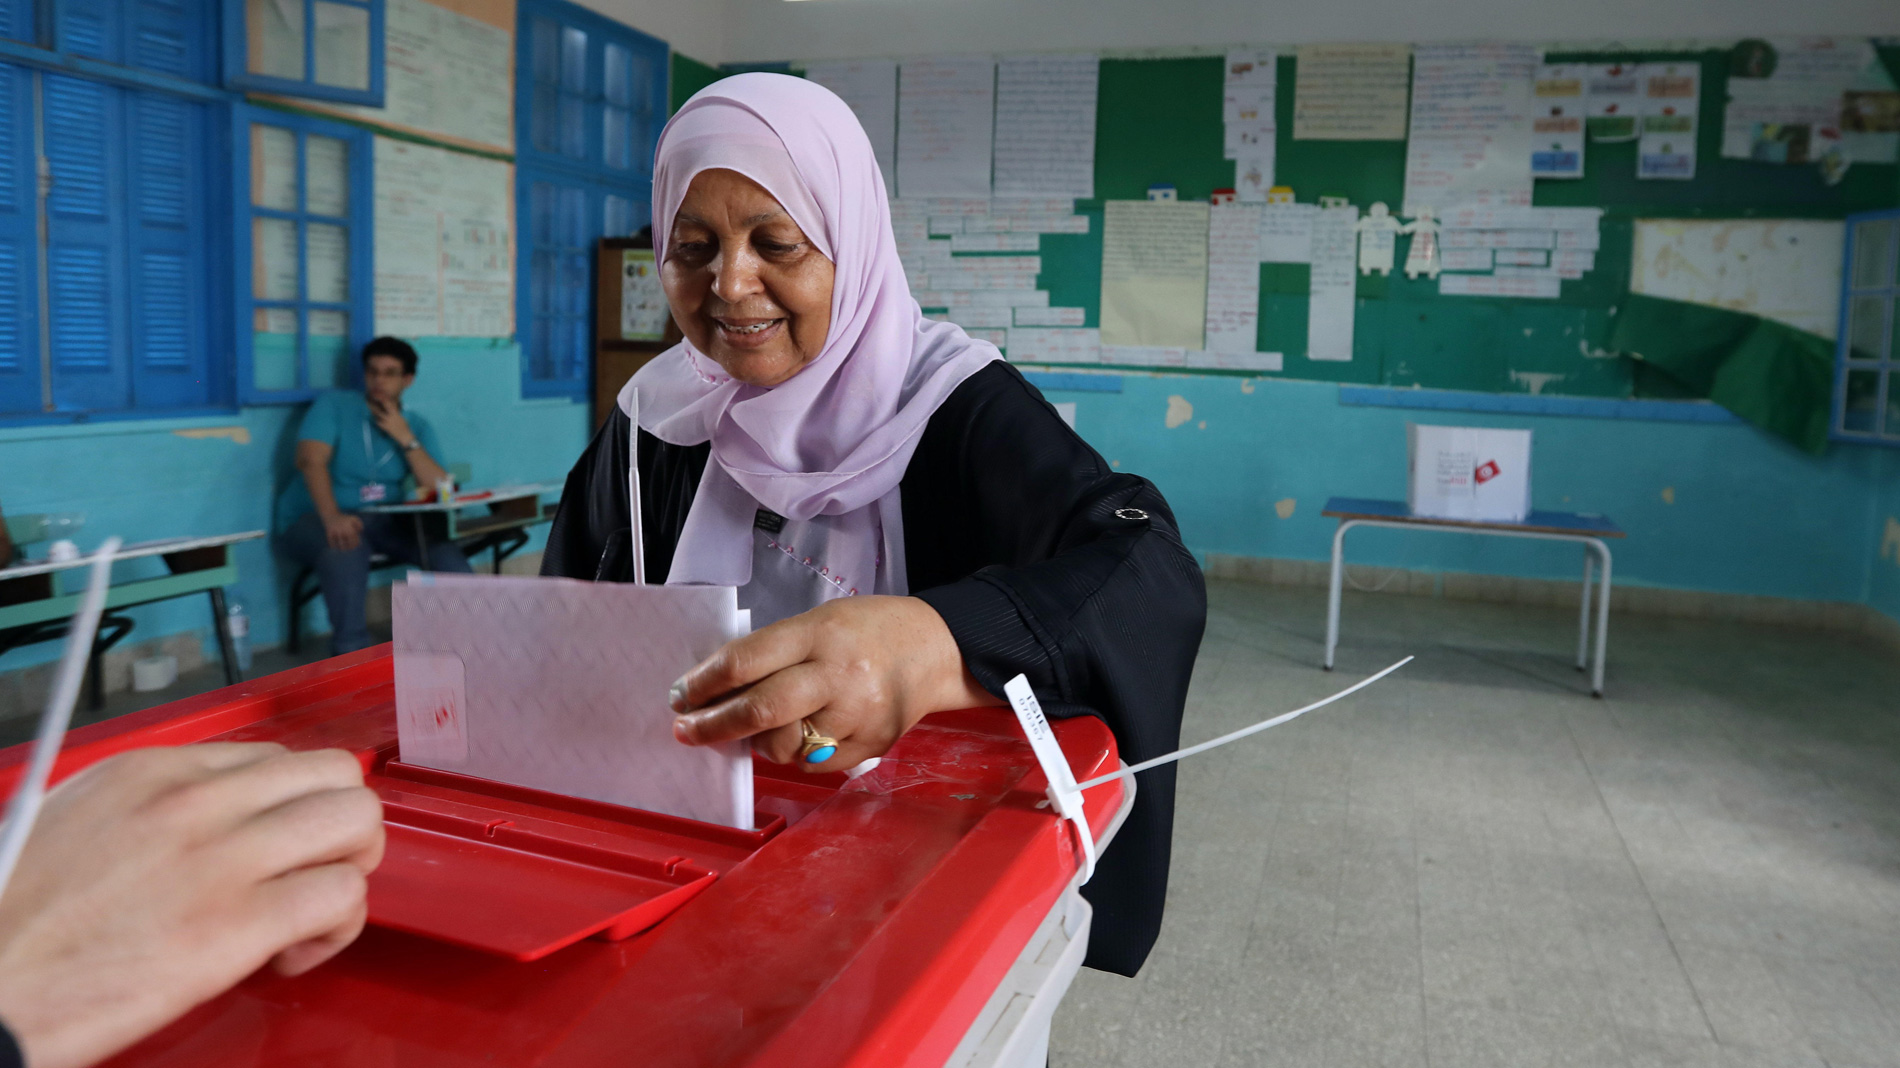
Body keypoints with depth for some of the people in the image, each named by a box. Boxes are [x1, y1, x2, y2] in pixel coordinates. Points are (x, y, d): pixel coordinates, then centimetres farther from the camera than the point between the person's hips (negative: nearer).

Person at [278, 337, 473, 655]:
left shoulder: (417, 426, 9)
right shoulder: (333, 405, -1)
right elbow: (310, 460, -18)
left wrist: (405, 438, -14)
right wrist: (332, 517, -35)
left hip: (384, 521, 3)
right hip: (314, 518, -3)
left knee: (445, 549, -21)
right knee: (346, 549, -37)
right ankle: (350, 655, -31)